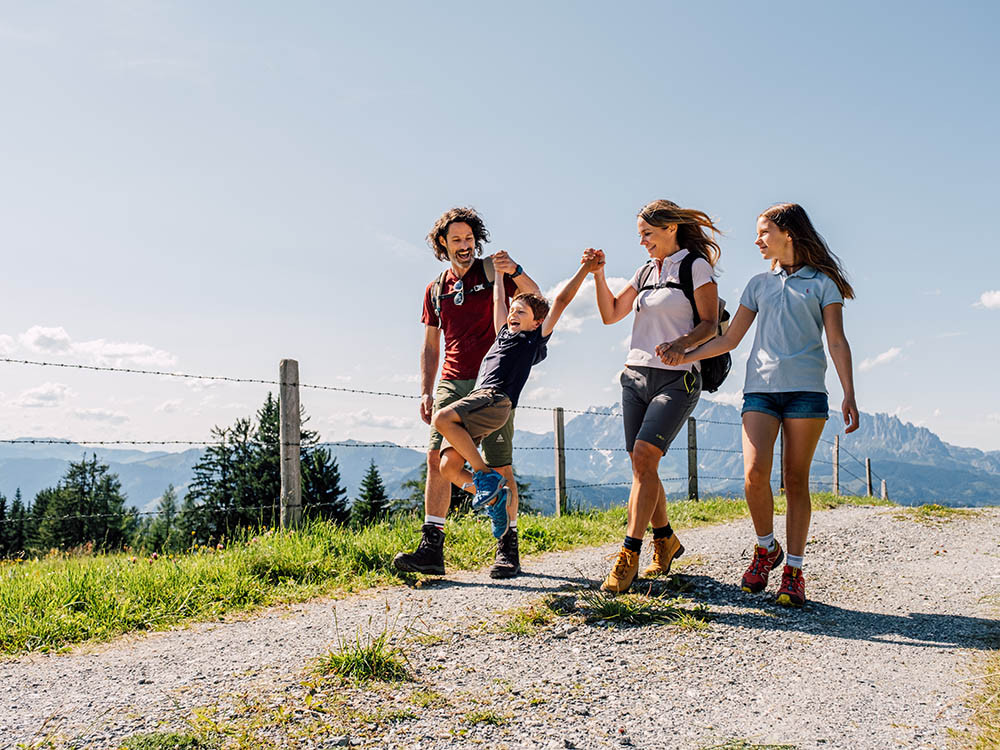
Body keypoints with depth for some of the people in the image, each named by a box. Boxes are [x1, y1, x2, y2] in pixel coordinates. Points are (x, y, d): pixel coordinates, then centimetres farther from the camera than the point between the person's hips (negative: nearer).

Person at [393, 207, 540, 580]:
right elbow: (430, 346, 19)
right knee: (437, 457, -7)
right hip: (452, 383, 4)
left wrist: (514, 270, -31)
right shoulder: (435, 290, 16)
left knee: (499, 465, -5)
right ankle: (431, 547, -8)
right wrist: (426, 392, 9)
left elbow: (535, 298, -12)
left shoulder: (492, 271, 4)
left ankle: (508, 549, 3)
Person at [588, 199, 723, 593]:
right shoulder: (645, 272, 18)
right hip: (635, 376, 7)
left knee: (645, 455, -18)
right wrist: (598, 273, 2)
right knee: (641, 464, 5)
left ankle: (628, 556, -16)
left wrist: (682, 343, -25)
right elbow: (610, 313, 15)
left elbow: (710, 324, -7)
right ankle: (665, 540, 24)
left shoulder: (696, 266, -1)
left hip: (676, 379, -6)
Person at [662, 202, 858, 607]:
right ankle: (766, 548, 10)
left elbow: (837, 343, 3)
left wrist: (849, 395, -6)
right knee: (755, 473, -14)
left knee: (796, 480, -1)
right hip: (761, 388, 2)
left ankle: (794, 571, 7)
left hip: (806, 390, -2)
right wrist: (684, 356, 8)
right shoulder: (759, 284, 19)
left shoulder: (822, 282, 9)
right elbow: (730, 338, 19)